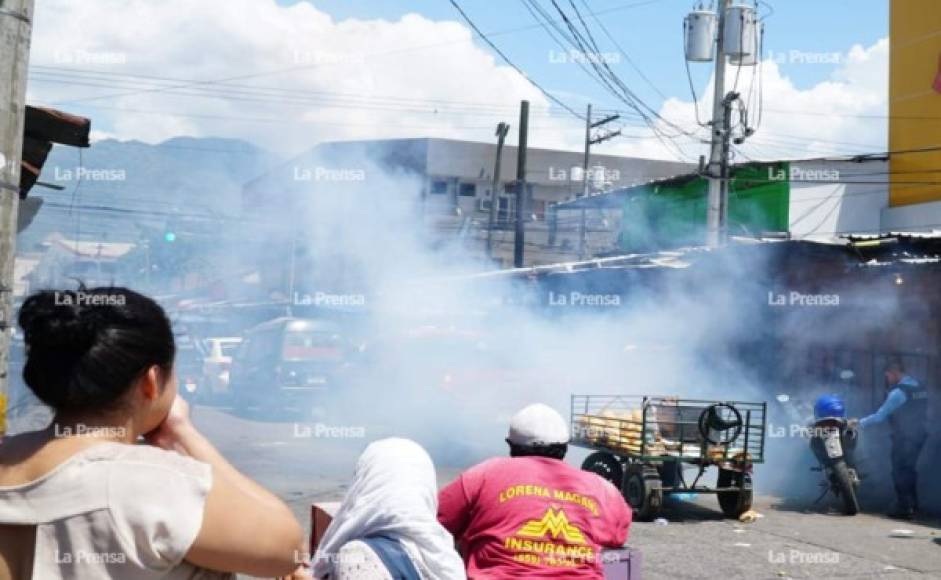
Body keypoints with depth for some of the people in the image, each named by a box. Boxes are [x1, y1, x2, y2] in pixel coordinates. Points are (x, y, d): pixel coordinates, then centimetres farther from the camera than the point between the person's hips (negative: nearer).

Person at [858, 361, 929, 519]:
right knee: (910, 469, 19)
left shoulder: (899, 392, -16)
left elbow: (880, 416, -16)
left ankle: (903, 508, -1)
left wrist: (860, 423, -7)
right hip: (919, 435, 8)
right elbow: (917, 414, 14)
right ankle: (913, 505, 24)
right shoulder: (920, 388, 10)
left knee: (900, 472, -1)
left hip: (904, 438, -8)